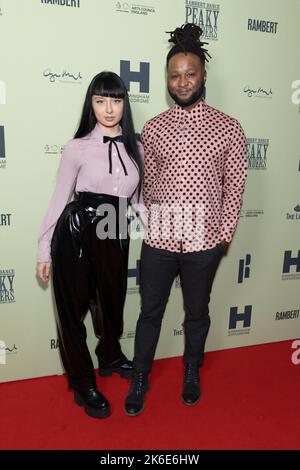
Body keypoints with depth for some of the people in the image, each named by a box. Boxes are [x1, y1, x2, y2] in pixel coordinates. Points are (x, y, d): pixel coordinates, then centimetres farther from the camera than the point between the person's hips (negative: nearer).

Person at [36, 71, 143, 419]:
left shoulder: (136, 149, 5)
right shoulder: (77, 148, -5)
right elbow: (59, 199, -1)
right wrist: (44, 250, 0)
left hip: (115, 238, 4)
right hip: (75, 236, -3)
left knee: (113, 300, 20)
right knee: (73, 307, 7)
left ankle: (110, 356, 50)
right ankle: (82, 383, 29)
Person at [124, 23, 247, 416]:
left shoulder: (228, 128, -1)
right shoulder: (152, 127, 2)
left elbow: (234, 185, 1)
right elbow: (147, 183, 7)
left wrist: (225, 232, -1)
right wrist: (156, 221, 4)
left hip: (205, 239, 0)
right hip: (159, 237, 1)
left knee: (197, 311, 17)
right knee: (150, 311, 12)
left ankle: (192, 371, 42)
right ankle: (140, 379, 33)